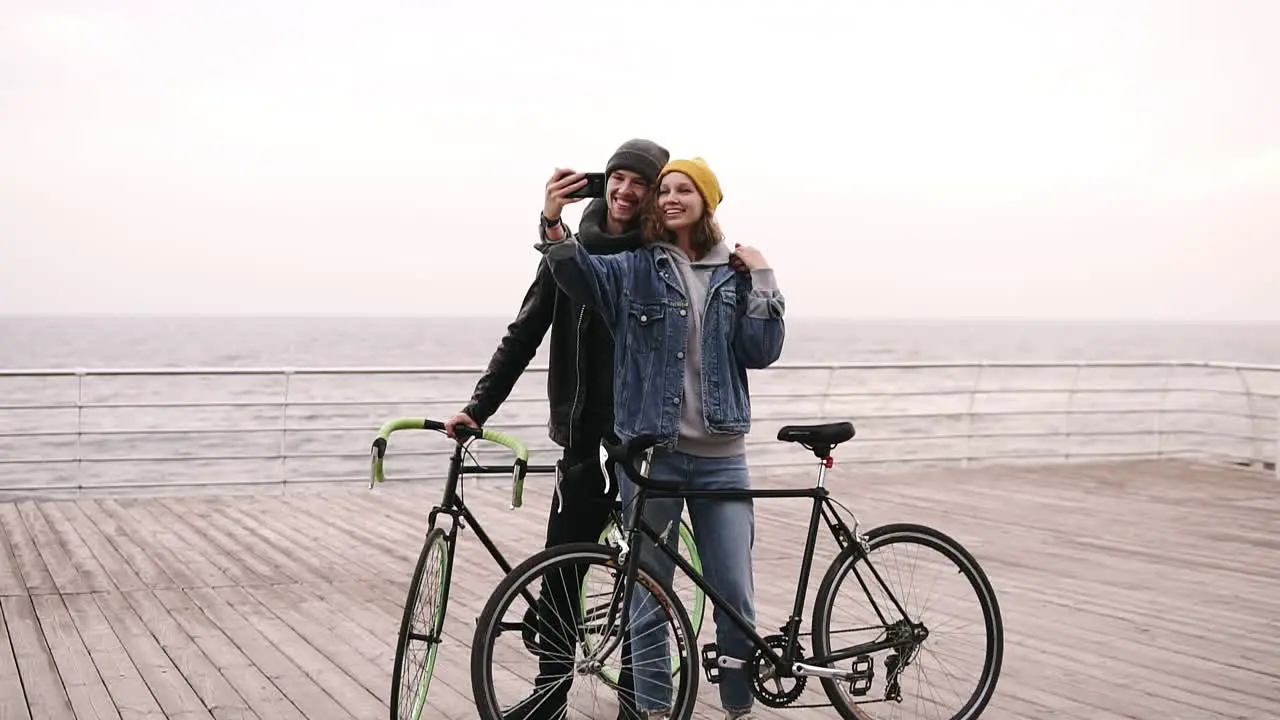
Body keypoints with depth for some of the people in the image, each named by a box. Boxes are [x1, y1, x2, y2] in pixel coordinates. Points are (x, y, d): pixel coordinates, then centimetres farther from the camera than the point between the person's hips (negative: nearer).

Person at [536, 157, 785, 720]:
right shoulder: (634, 268, 3)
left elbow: (761, 352, 0)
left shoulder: (734, 274, 9)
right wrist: (554, 225, -36)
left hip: (721, 458, 1)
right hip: (651, 453, -1)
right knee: (648, 599, 5)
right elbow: (579, 273, -18)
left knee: (737, 598, 3)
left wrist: (762, 281, -6)